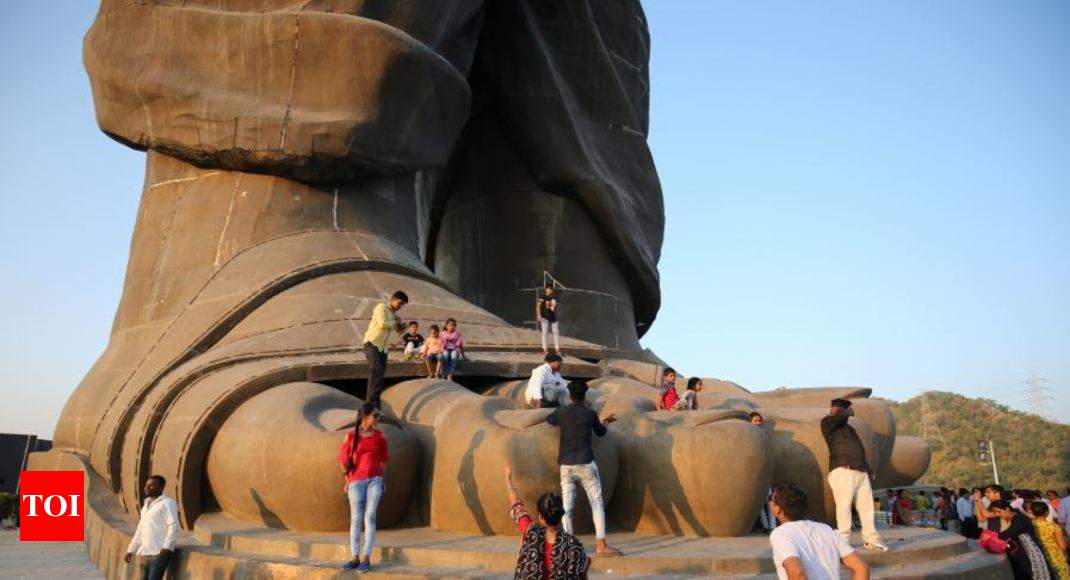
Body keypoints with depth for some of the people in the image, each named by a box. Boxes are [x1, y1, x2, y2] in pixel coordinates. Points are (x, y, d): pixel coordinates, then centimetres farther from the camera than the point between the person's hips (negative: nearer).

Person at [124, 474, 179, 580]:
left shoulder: (167, 503, -5)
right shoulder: (146, 505, 23)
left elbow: (173, 526, -15)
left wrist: (166, 547, -26)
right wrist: (131, 550, 23)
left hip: (159, 553, -8)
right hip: (145, 554, 8)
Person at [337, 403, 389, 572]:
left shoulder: (380, 435, 2)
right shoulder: (351, 436, -4)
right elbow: (343, 459, 6)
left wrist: (379, 477, 9)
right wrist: (348, 479, 11)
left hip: (374, 480, 1)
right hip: (356, 482, -1)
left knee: (370, 517, -3)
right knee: (355, 519, 4)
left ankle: (366, 558, 0)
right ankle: (355, 558, 11)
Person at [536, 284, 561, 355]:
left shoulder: (554, 298, 12)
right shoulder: (542, 297, -6)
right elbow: (538, 306, -12)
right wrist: (539, 315, -19)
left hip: (553, 317, 6)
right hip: (545, 317, -6)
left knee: (555, 332, 5)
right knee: (544, 332, -2)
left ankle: (557, 348, 12)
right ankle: (544, 349, 1)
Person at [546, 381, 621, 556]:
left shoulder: (561, 412, 3)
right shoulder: (590, 413, 1)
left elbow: (548, 420, 25)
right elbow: (601, 432, 18)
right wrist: (606, 422, 40)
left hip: (566, 465, 2)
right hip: (586, 463, -2)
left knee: (567, 506, 5)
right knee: (597, 503, 5)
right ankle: (601, 545, 0)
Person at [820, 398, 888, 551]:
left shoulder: (847, 427, 28)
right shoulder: (827, 423, 3)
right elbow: (838, 417, -19)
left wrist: (867, 468, 21)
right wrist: (848, 412, 2)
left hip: (860, 472, 8)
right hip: (842, 471, -8)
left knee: (867, 506, 6)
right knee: (844, 507, -10)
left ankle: (871, 540, 12)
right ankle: (843, 541, -6)